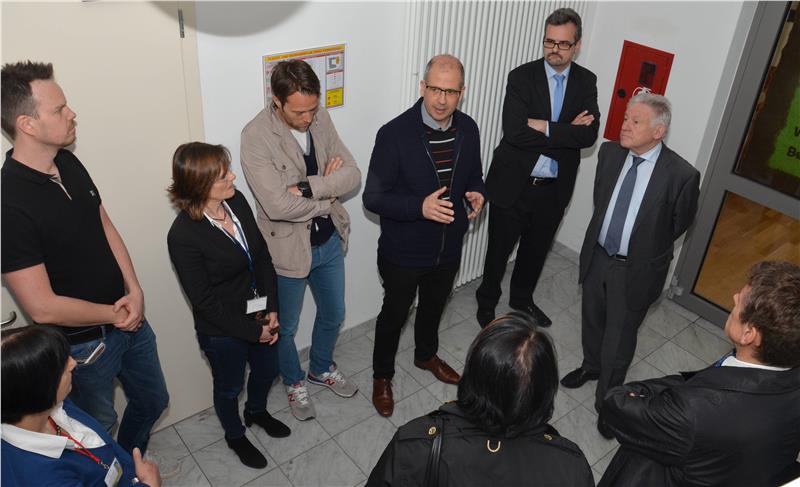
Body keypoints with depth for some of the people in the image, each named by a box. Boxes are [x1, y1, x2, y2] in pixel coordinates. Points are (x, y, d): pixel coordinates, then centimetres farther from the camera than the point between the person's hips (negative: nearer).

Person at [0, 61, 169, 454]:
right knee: (99, 429, 18)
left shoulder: (69, 163, -4)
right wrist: (113, 315, -13)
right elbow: (42, 307, -26)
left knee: (152, 401, 26)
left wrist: (134, 292, -8)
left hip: (129, 317, 7)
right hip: (82, 342, -7)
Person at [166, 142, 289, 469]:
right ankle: (235, 436, 53)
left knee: (267, 371, 28)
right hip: (223, 331, -5)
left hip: (260, 315, 6)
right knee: (229, 388, 22)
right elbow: (205, 301, -22)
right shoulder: (183, 236, -29)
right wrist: (252, 330, -17)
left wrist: (272, 308, -8)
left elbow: (262, 255, -3)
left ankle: (257, 411, 61)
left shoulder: (237, 201, -13)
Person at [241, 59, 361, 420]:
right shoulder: (256, 136, -24)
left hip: (330, 240, 5)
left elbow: (352, 175, -10)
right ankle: (294, 382, 47)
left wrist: (308, 187, -24)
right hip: (289, 248, -5)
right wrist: (328, 192, -17)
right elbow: (277, 205, -30)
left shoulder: (320, 118, -6)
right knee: (286, 328, 18)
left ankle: (321, 368, 52)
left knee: (333, 315, 24)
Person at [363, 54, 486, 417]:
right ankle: (382, 375, 41)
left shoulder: (468, 129, -7)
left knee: (434, 307, 27)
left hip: (448, 248, 5)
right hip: (403, 252, -5)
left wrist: (477, 194, -14)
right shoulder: (394, 134, -23)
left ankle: (426, 355, 56)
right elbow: (373, 198, -20)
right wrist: (420, 207, -34)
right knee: (394, 315, 15)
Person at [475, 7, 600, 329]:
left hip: (554, 189, 4)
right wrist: (566, 133, -21)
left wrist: (544, 127, -24)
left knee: (536, 250, 22)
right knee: (499, 251, 11)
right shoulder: (521, 77, -11)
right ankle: (487, 303, 35)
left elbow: (589, 134, -14)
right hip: (512, 185, -3)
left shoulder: (586, 82, -1)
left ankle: (522, 299, 46)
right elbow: (514, 131, -25)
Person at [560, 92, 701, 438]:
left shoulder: (681, 175, -23)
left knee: (619, 338, 11)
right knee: (592, 320, 25)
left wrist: (646, 249, 7)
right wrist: (606, 235, 13)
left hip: (635, 270, -4)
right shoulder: (610, 153, -9)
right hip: (597, 256, 5)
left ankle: (607, 400, 33)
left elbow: (680, 224, -5)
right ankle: (591, 366, 54)